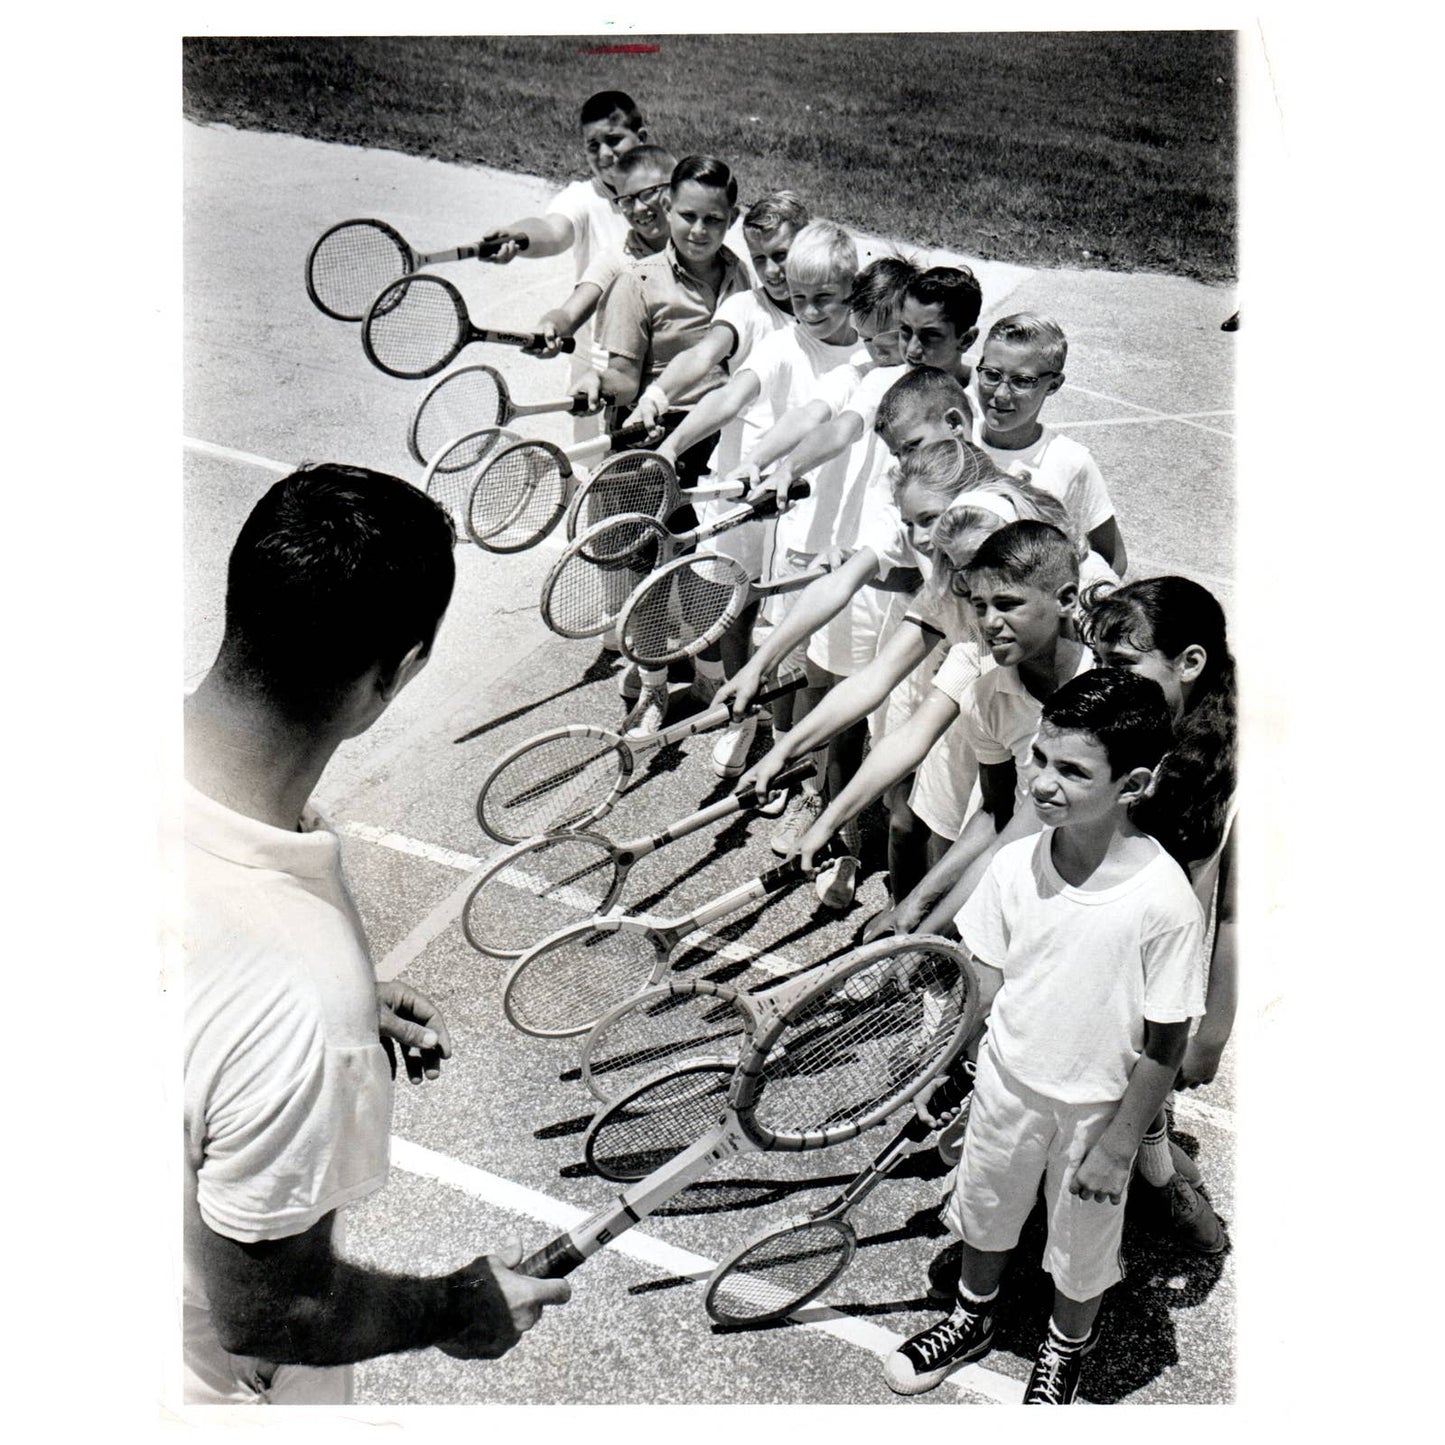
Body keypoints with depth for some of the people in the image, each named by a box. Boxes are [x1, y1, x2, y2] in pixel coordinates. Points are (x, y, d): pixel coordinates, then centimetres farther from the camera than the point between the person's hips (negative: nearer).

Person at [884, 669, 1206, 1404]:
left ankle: (1065, 1351, 52)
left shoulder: (1165, 902, -28)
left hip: (1096, 1108, -3)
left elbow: (1165, 1042, -17)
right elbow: (987, 979, -2)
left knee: (1081, 1244, 21)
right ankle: (971, 1321, 55)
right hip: (1007, 1079, 3)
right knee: (984, 1210, 25)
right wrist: (955, 1079, 2)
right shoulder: (1015, 865, -17)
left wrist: (1118, 1145, -11)